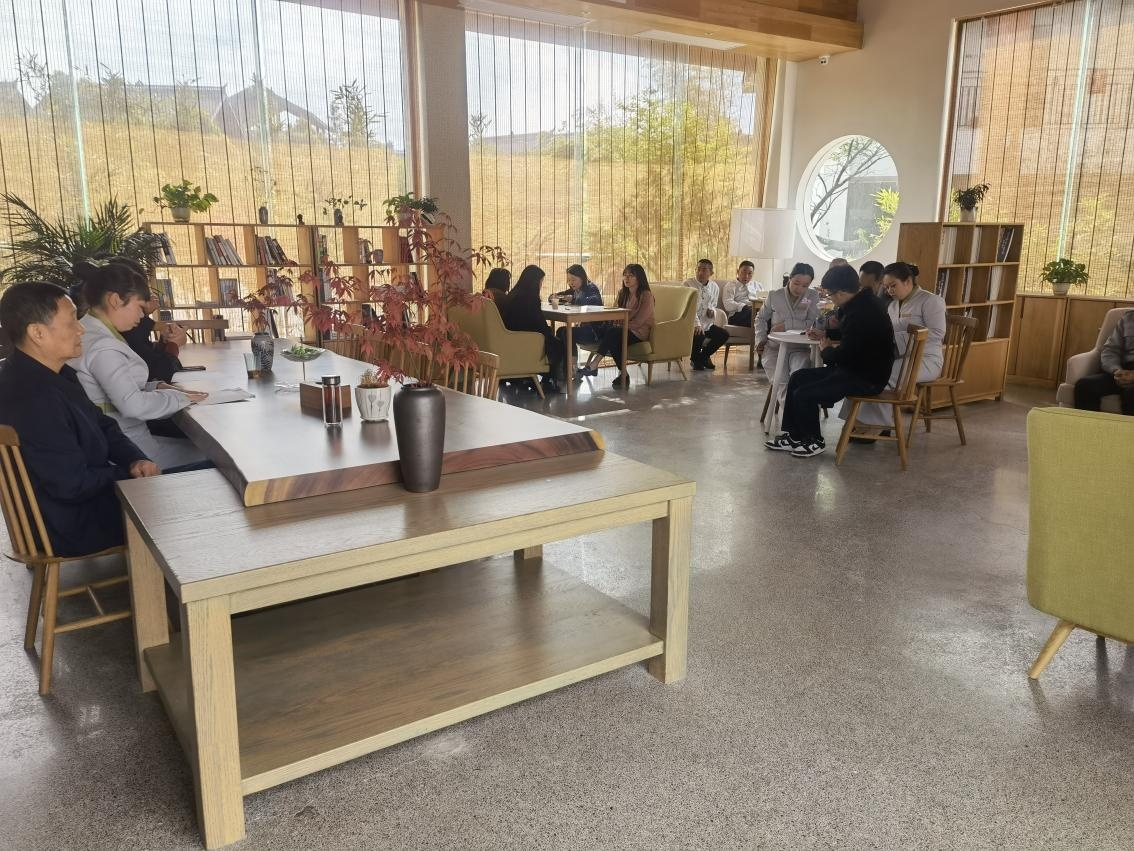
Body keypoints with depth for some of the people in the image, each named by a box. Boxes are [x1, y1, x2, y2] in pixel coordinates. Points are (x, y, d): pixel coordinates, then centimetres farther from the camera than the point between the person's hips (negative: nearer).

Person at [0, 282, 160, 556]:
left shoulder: (53, 374, 1)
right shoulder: (33, 400, -31)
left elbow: (102, 425, 10)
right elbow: (74, 485, -27)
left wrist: (135, 460, -8)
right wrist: (131, 475, -11)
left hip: (86, 494, 9)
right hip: (74, 526, -9)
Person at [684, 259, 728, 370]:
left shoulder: (715, 287, 9)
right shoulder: (688, 284, -7)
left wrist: (712, 311, -5)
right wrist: (697, 324, -28)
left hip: (707, 323, 6)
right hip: (691, 323, -5)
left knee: (724, 335, -12)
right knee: (698, 336, -33)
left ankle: (704, 355, 14)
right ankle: (695, 358, 3)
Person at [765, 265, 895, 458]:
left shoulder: (861, 314, -27)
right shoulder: (862, 303, 5)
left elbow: (844, 355, -23)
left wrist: (826, 350, -3)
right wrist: (826, 334, 12)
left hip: (866, 378, -11)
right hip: (856, 368, 11)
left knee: (804, 394, -15)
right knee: (798, 378, 9)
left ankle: (814, 442, 8)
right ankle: (792, 435, 14)